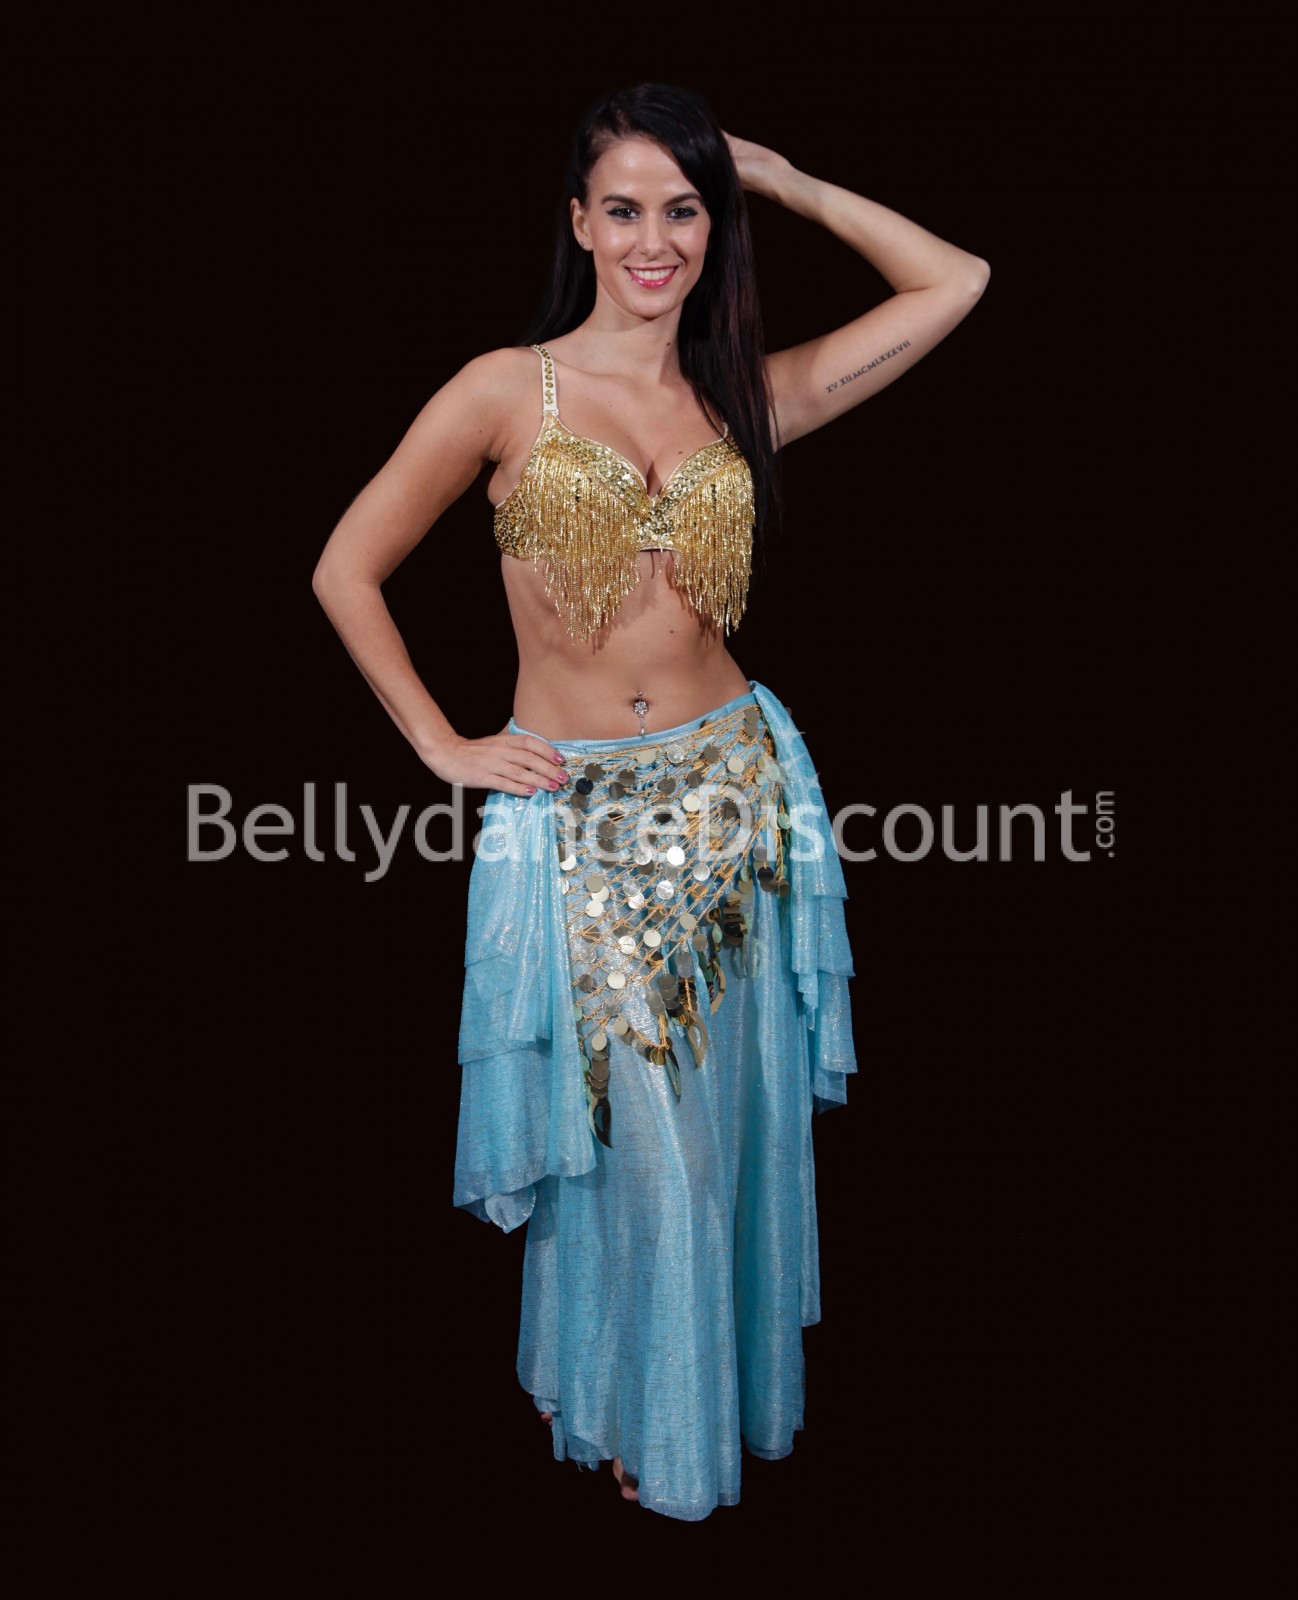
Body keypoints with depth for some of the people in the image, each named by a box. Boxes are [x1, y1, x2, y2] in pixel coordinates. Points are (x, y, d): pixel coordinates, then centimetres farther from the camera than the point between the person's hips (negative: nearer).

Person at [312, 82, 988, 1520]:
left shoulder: (747, 396, 5)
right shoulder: (508, 389, -4)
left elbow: (953, 282, 6)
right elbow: (346, 572, -1)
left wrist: (779, 176, 6)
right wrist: (443, 747, -3)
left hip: (734, 793, 3)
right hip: (574, 815, -3)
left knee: (731, 1119, 15)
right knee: (633, 1134, 9)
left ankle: (726, 1377, 43)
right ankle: (628, 1405, 39)